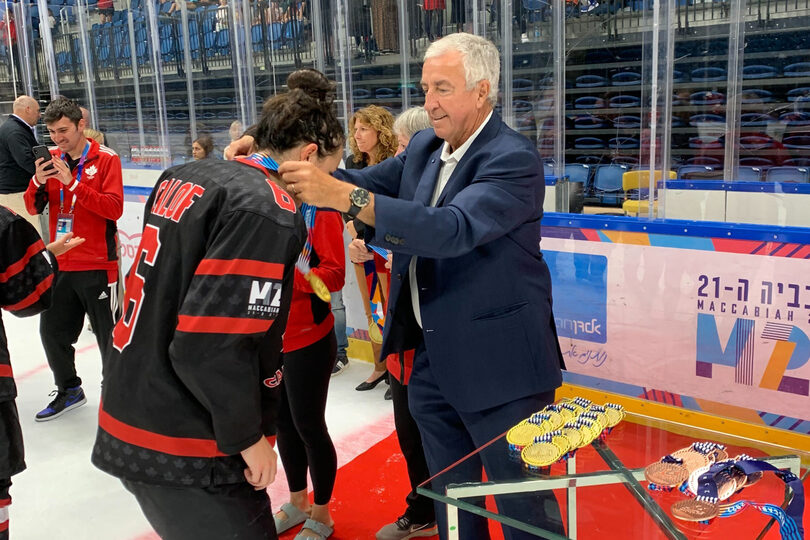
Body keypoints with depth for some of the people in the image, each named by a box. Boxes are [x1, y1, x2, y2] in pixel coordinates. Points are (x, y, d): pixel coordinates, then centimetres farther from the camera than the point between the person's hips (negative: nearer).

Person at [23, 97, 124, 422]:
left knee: (109, 335, 2)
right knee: (52, 331, 15)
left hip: (97, 266, -6)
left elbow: (114, 208, -18)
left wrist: (73, 182, -24)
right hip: (60, 264, 6)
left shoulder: (106, 159, -8)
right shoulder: (52, 159, 8)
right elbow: (33, 208, 6)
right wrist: (38, 182, -13)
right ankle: (69, 391, 34)